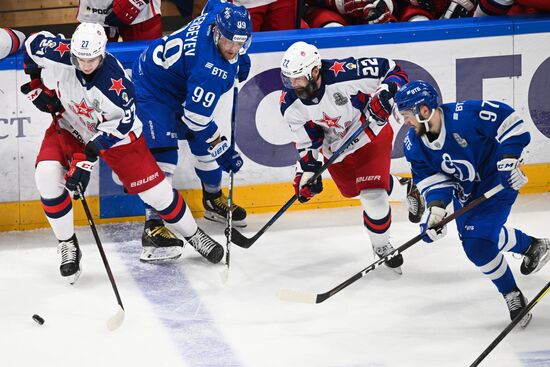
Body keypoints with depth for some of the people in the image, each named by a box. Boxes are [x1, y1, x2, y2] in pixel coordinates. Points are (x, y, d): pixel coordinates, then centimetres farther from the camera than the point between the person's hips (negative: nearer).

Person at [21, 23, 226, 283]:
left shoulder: (115, 80, -35)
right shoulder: (57, 55, -28)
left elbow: (119, 123, -27)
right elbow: (33, 44, -5)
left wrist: (88, 156, -32)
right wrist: (37, 85, -4)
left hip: (115, 132, -3)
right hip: (68, 125, 3)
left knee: (154, 187, -2)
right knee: (47, 175, -21)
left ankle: (193, 235, 22)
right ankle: (68, 246, -4)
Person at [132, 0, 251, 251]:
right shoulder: (210, 69, -39)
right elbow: (196, 119, -34)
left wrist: (238, 58, 11)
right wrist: (225, 152, -27)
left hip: (180, 87, 10)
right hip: (152, 90, -10)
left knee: (205, 142, 16)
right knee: (163, 153, -21)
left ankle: (213, 200, 37)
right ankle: (153, 224, -21)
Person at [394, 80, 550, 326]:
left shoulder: (467, 115, -32)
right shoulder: (414, 145, -11)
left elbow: (509, 121, -23)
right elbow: (431, 177, -6)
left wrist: (509, 160, -28)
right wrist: (435, 208, -23)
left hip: (498, 181, -8)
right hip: (465, 190, 8)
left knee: (478, 244, -18)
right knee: (485, 235, 22)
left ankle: (513, 297, -1)